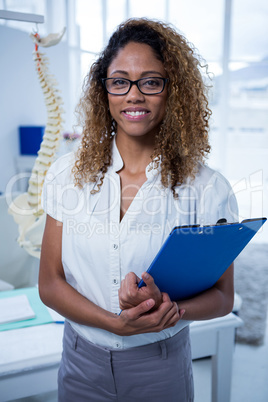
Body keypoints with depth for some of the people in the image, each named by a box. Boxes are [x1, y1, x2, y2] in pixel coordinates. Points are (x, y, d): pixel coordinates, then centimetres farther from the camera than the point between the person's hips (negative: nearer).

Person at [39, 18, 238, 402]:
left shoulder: (207, 188, -13)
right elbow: (50, 283, -6)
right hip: (82, 360, 2)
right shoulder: (69, 174, -8)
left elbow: (222, 296, -5)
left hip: (162, 366, -1)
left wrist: (170, 308, -26)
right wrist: (116, 322, -21)